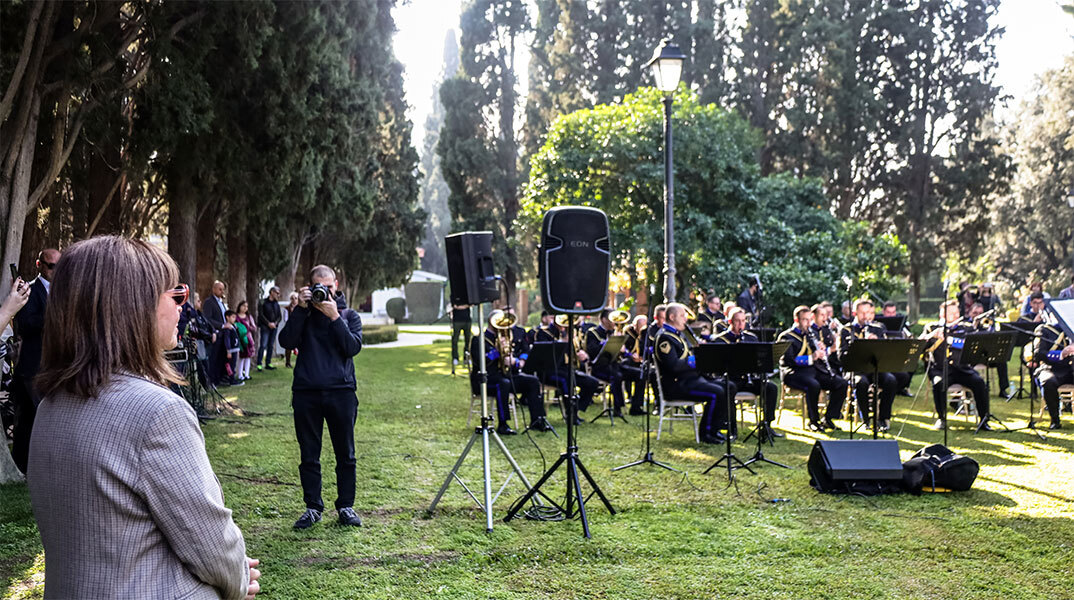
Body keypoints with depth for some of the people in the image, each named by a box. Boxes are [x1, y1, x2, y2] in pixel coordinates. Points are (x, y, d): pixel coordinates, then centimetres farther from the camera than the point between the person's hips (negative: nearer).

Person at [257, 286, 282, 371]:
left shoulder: (276, 304, 13)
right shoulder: (263, 302, -2)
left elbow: (280, 316, 12)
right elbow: (261, 315, -8)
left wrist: (275, 323, -5)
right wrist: (268, 323, -14)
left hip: (274, 327, 5)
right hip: (265, 327, -5)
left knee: (271, 346, 7)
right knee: (263, 345, -10)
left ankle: (268, 363, 13)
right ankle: (259, 364, -8)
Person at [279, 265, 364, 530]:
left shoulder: (349, 315, 9)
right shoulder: (303, 314, 10)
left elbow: (353, 347, -7)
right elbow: (287, 341, -7)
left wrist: (334, 317, -12)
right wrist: (301, 309, -12)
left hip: (341, 391, 0)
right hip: (306, 392, 0)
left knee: (345, 455, 5)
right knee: (309, 455, 6)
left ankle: (345, 506, 16)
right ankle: (313, 507, 16)